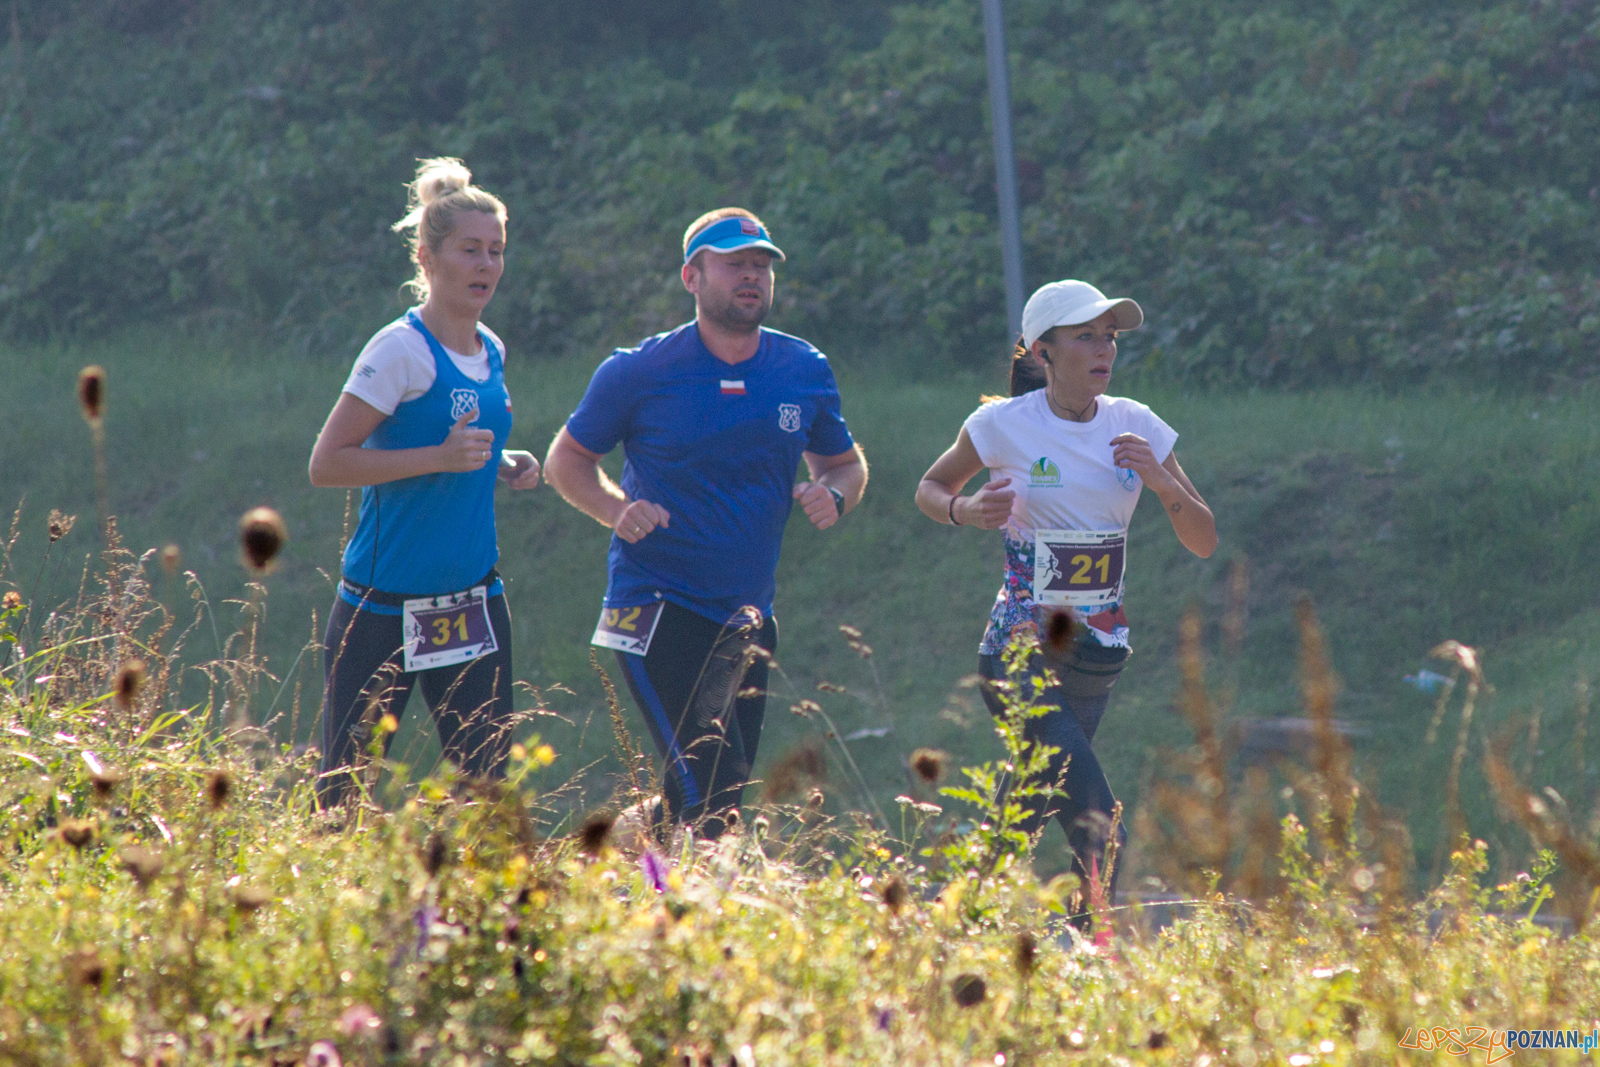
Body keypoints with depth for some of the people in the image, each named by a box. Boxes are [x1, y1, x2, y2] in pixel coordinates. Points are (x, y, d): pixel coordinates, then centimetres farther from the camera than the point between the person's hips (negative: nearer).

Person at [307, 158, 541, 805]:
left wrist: (502, 465, 5)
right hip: (385, 605, -7)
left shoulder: (491, 352, 10)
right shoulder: (402, 350, -12)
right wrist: (440, 457, -22)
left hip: (473, 600, 7)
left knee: (487, 778, 1)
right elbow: (326, 464, -15)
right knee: (345, 788, -2)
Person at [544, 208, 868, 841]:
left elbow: (845, 462, 20)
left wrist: (834, 493, -4)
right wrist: (616, 509, -13)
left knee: (724, 801, 9)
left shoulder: (805, 373, 5)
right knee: (708, 793, -19)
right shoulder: (639, 373, -5)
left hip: (748, 617, 5)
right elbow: (567, 460, 6)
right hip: (658, 608, -5)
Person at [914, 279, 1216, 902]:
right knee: (1101, 836, -18)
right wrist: (967, 512, -13)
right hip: (1022, 656, -5)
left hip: (1098, 658, 5)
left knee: (1017, 831, 13)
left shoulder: (1136, 427, 3)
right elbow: (931, 489, 9)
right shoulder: (1005, 425, -7)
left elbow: (1204, 543, 4)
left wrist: (1162, 483, -14)